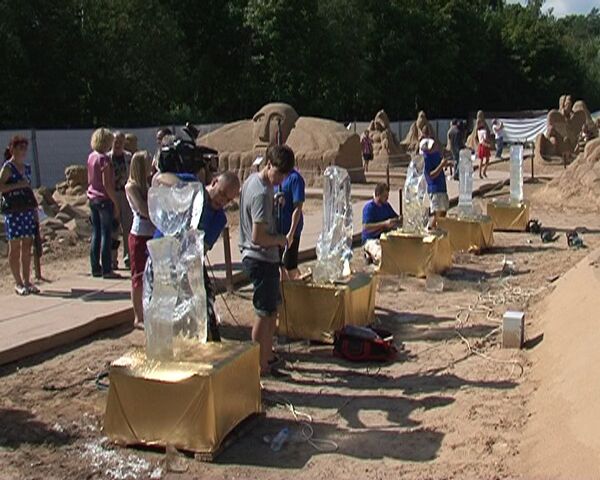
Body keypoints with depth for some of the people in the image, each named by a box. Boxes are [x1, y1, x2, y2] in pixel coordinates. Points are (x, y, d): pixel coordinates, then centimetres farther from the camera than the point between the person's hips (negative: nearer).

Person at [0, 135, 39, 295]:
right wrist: (17, 185, -20)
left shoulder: (27, 168, 14)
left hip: (28, 211, 6)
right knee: (14, 248, 1)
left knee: (27, 248, 7)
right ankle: (18, 283, 7)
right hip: (13, 211, -6)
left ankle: (27, 281, 14)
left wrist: (35, 210, 15)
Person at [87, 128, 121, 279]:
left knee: (96, 234, 11)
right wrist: (116, 203, -14)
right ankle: (107, 270, -2)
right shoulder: (103, 159, -15)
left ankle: (96, 268, 16)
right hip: (104, 199, -8)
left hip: (92, 198, 8)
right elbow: (107, 184, -18)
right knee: (106, 235, -4)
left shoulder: (91, 157, 10)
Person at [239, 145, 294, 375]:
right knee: (265, 313, -1)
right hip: (261, 259, -10)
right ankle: (260, 365, 9)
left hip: (254, 256, 10)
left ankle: (268, 355, 31)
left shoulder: (253, 180, 7)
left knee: (271, 308, 19)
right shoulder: (262, 194, -23)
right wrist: (280, 240, -9)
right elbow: (258, 237, -25)